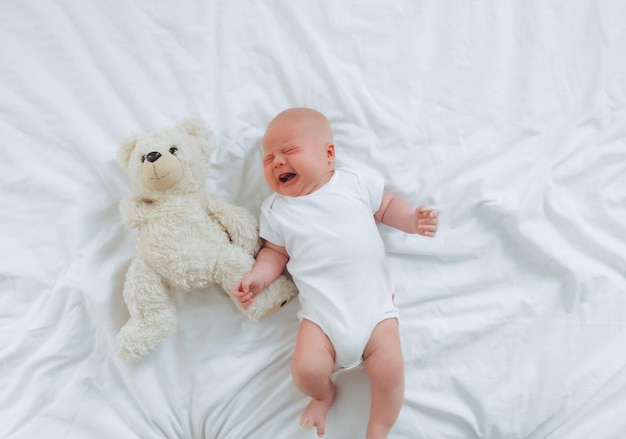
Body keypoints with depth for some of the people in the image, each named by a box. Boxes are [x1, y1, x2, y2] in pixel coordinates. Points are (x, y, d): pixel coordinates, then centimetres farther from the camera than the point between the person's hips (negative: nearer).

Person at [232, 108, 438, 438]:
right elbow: (276, 252, 12)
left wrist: (412, 220, -2)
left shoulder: (355, 183, 5)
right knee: (307, 370, -17)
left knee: (390, 368, -13)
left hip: (373, 301, 0)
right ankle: (324, 394, 20)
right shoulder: (276, 209, 8)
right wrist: (258, 277, -5)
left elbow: (386, 206, 15)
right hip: (321, 310, 1)